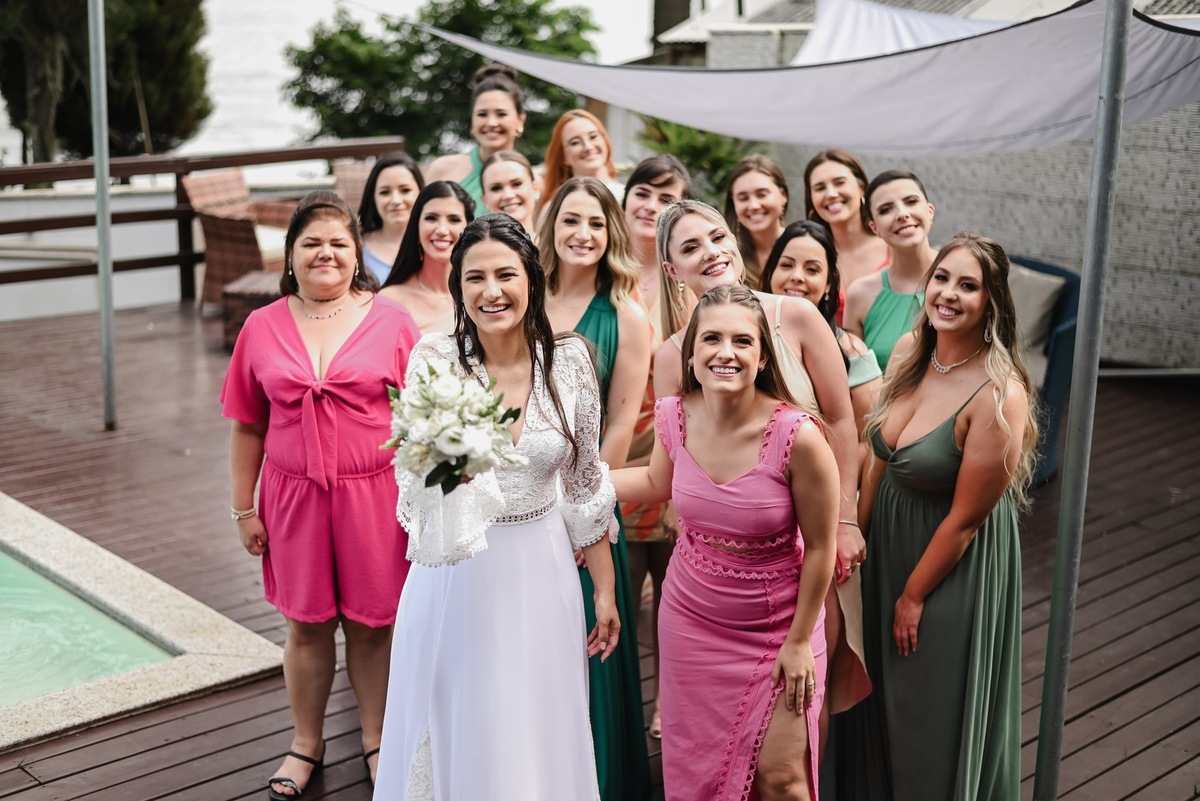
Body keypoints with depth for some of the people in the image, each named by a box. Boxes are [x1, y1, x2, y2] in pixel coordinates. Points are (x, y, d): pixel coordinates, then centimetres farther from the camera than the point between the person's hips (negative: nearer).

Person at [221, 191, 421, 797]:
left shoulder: (391, 322, -3)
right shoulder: (262, 327, 1)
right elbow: (248, 429, 5)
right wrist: (244, 509, 5)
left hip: (374, 495, -1)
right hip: (294, 497, 1)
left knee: (370, 623, 10)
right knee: (306, 625, 13)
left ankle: (374, 738, 30)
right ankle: (306, 743, 32)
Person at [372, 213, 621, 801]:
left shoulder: (569, 360, -5)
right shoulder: (434, 359, -11)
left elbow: (585, 486, 4)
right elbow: (413, 483, -19)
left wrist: (605, 591, 8)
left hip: (541, 576, 1)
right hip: (455, 578, -1)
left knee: (536, 735, 13)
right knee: (457, 734, 12)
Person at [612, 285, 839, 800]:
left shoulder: (797, 436, -25)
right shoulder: (675, 416, -11)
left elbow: (819, 548, -13)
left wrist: (799, 641, -7)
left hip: (776, 629, -4)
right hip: (690, 622, 4)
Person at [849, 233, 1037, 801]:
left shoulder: (998, 396, -26)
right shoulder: (913, 358, -4)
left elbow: (966, 517, -20)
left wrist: (913, 596, -12)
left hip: (953, 570, -7)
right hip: (887, 548, 7)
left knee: (936, 721, 12)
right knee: (885, 704, 24)